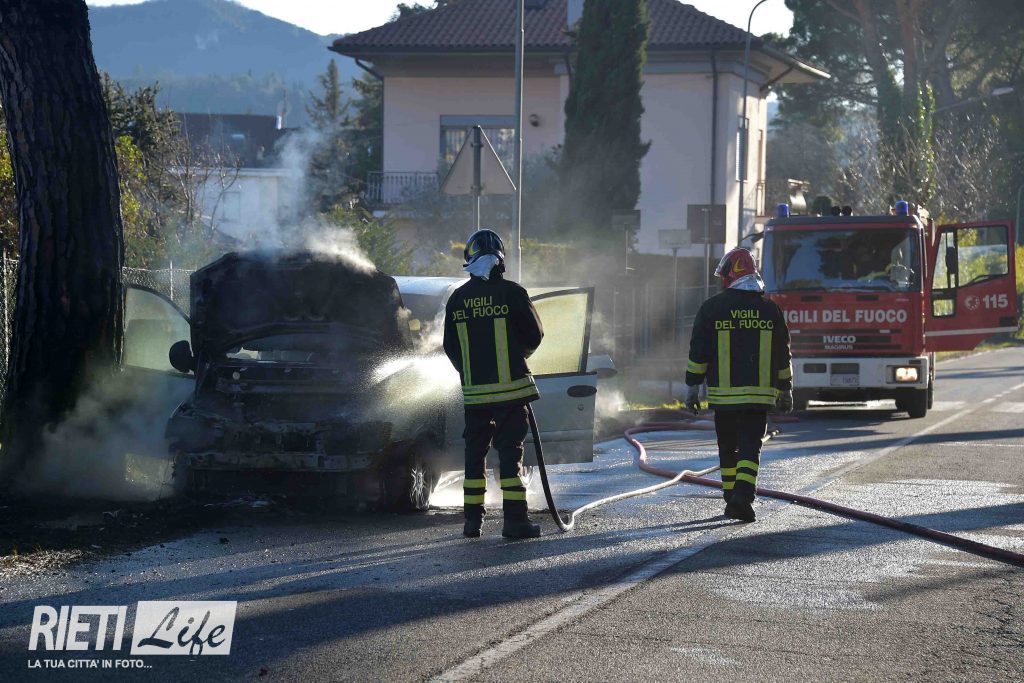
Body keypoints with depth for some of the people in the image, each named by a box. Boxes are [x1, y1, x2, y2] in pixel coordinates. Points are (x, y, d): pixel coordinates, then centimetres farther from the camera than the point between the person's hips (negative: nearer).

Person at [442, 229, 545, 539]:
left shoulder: (457, 299, 2)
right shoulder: (512, 293, -9)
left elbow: (450, 347, 9)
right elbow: (535, 335, 0)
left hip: (473, 391, 3)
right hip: (510, 388, -3)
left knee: (475, 451, 13)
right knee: (510, 450, 0)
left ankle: (473, 520, 13)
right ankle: (515, 519, -5)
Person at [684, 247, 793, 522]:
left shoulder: (712, 308, -1)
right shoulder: (770, 309, 5)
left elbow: (698, 352, -1)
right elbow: (783, 356, 11)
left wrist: (692, 387, 7)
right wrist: (785, 391, 20)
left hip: (723, 393, 0)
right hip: (759, 394, 1)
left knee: (728, 448, 13)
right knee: (751, 447, -2)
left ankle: (732, 498, 16)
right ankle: (743, 497, -19)